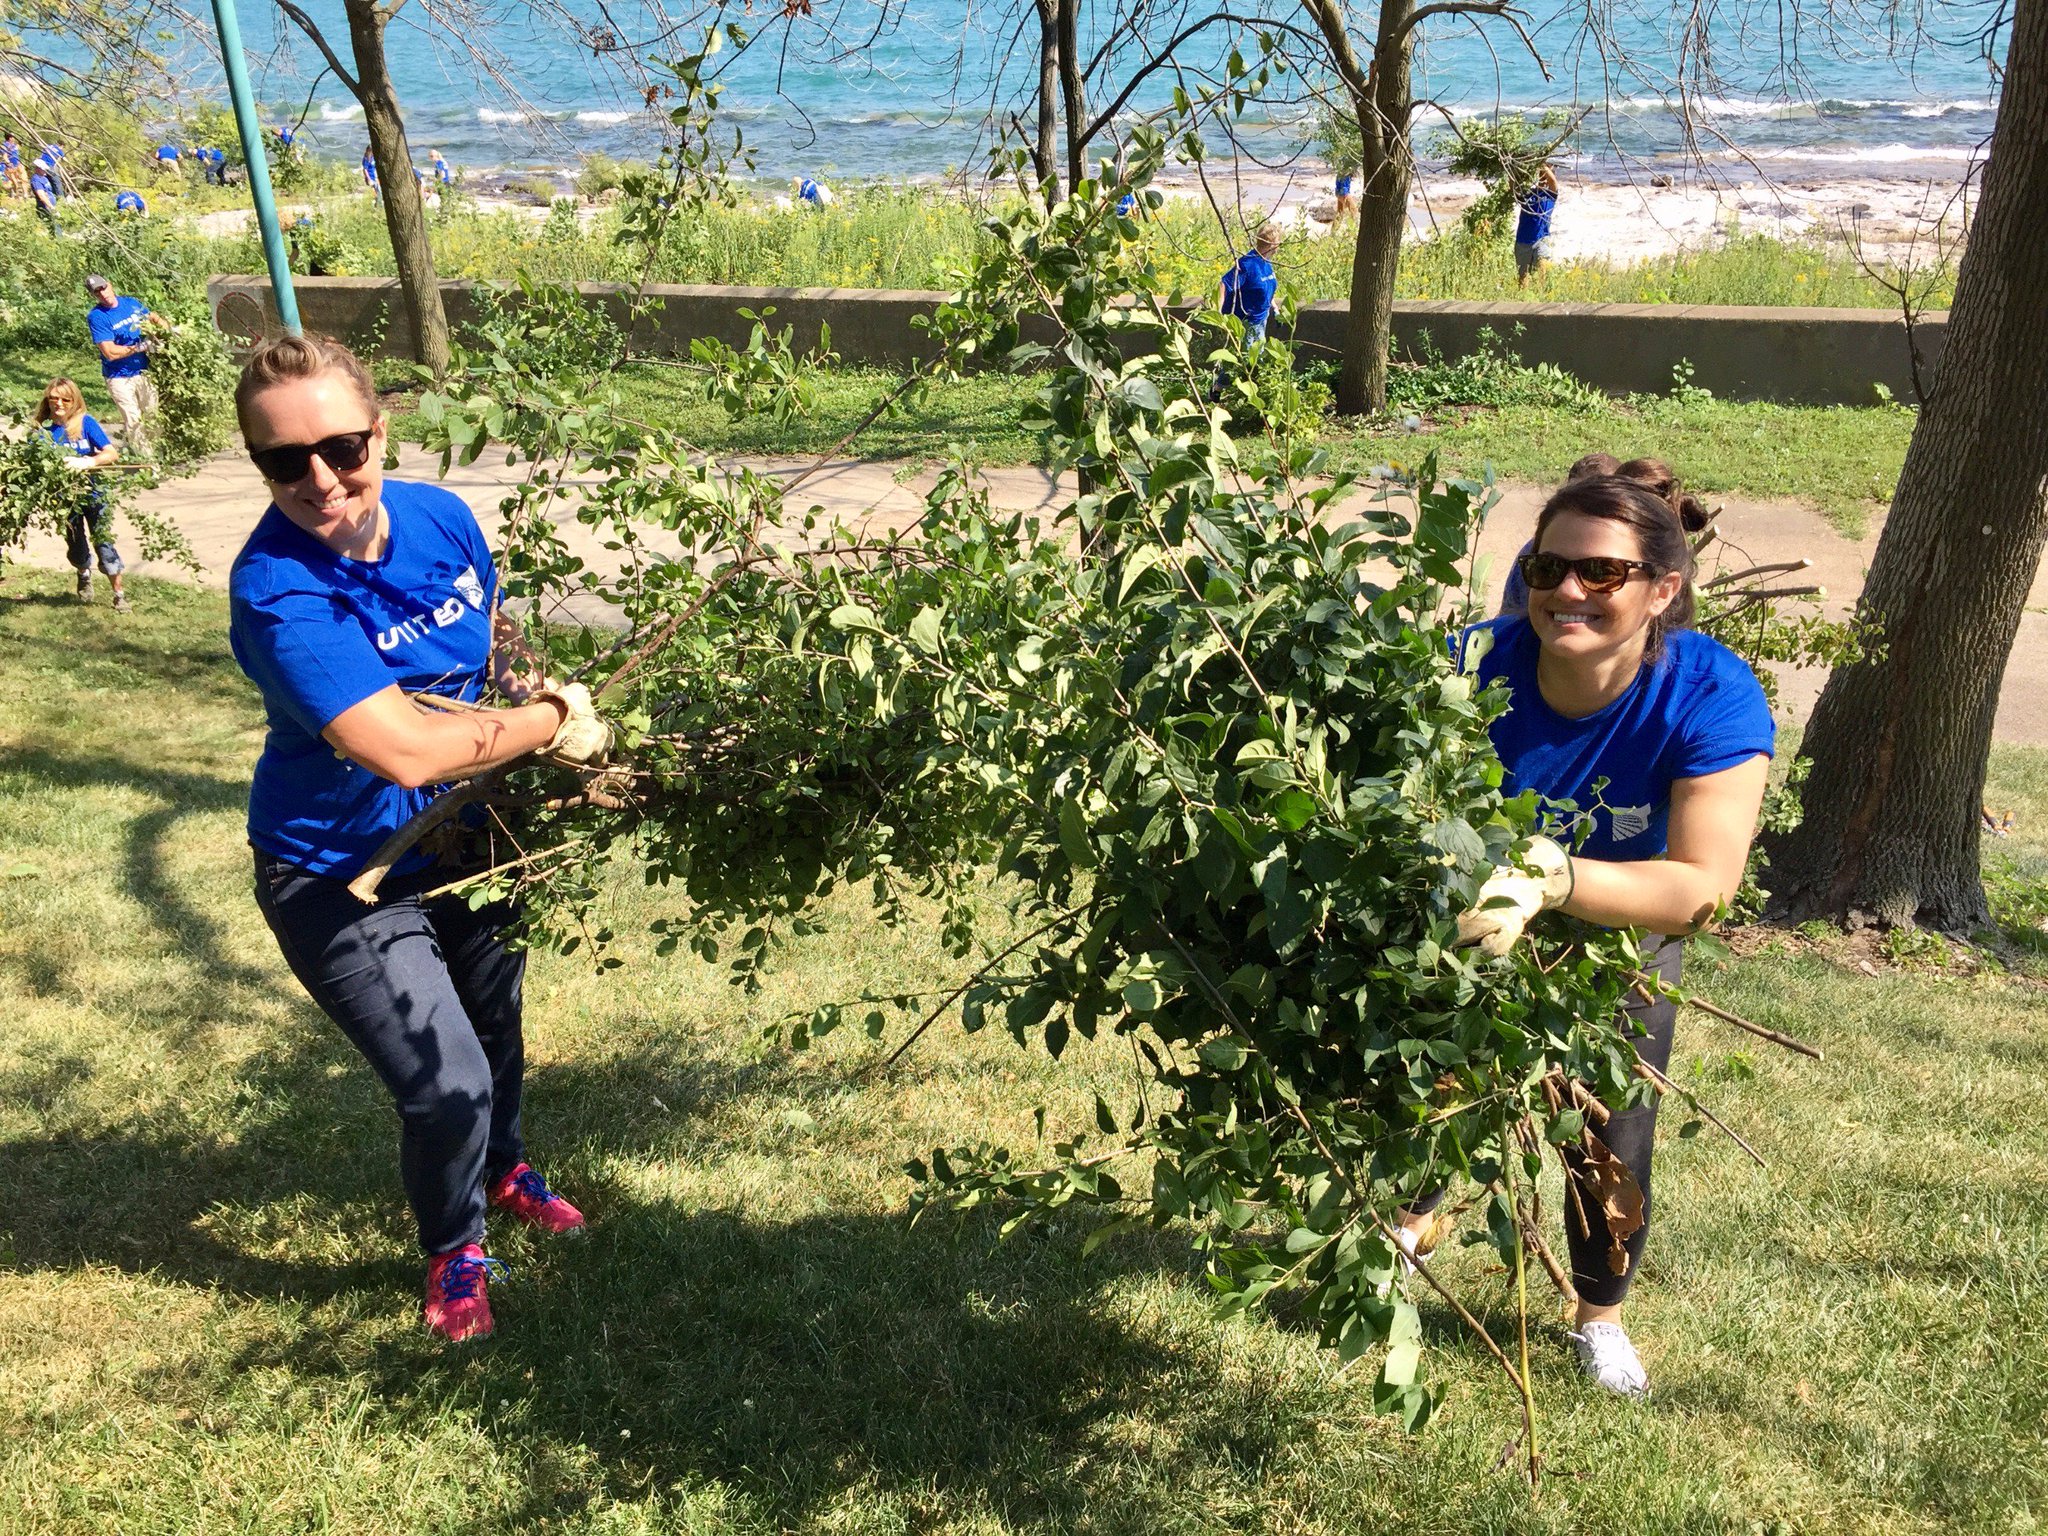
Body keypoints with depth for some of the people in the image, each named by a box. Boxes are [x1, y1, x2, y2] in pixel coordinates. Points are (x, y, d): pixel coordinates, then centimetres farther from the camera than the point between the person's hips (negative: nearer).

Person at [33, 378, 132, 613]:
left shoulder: (86, 423, -8)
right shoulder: (42, 430, -4)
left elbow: (112, 453, -16)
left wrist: (86, 463, -32)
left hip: (93, 493, -2)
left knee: (102, 542, -6)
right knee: (77, 549, 13)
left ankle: (119, 594, 4)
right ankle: (84, 575, 47)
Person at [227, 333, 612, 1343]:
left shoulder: (442, 519, -12)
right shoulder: (277, 594, -31)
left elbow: (494, 640, 10)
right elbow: (403, 750, -39)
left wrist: (534, 684, -11)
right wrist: (553, 723, -27)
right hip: (343, 879, -6)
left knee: (493, 1023, 25)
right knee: (447, 1084, -9)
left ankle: (500, 1167, 57)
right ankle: (453, 1248, 25)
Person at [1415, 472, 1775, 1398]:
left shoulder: (1711, 696, -32)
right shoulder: (1479, 664, -31)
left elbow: (1704, 888, -40)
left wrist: (1556, 879, -57)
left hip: (1621, 947, 0)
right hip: (1470, 940, 1)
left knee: (1611, 1154, 5)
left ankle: (1600, 1319, 38)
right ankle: (1408, 1218, 55)